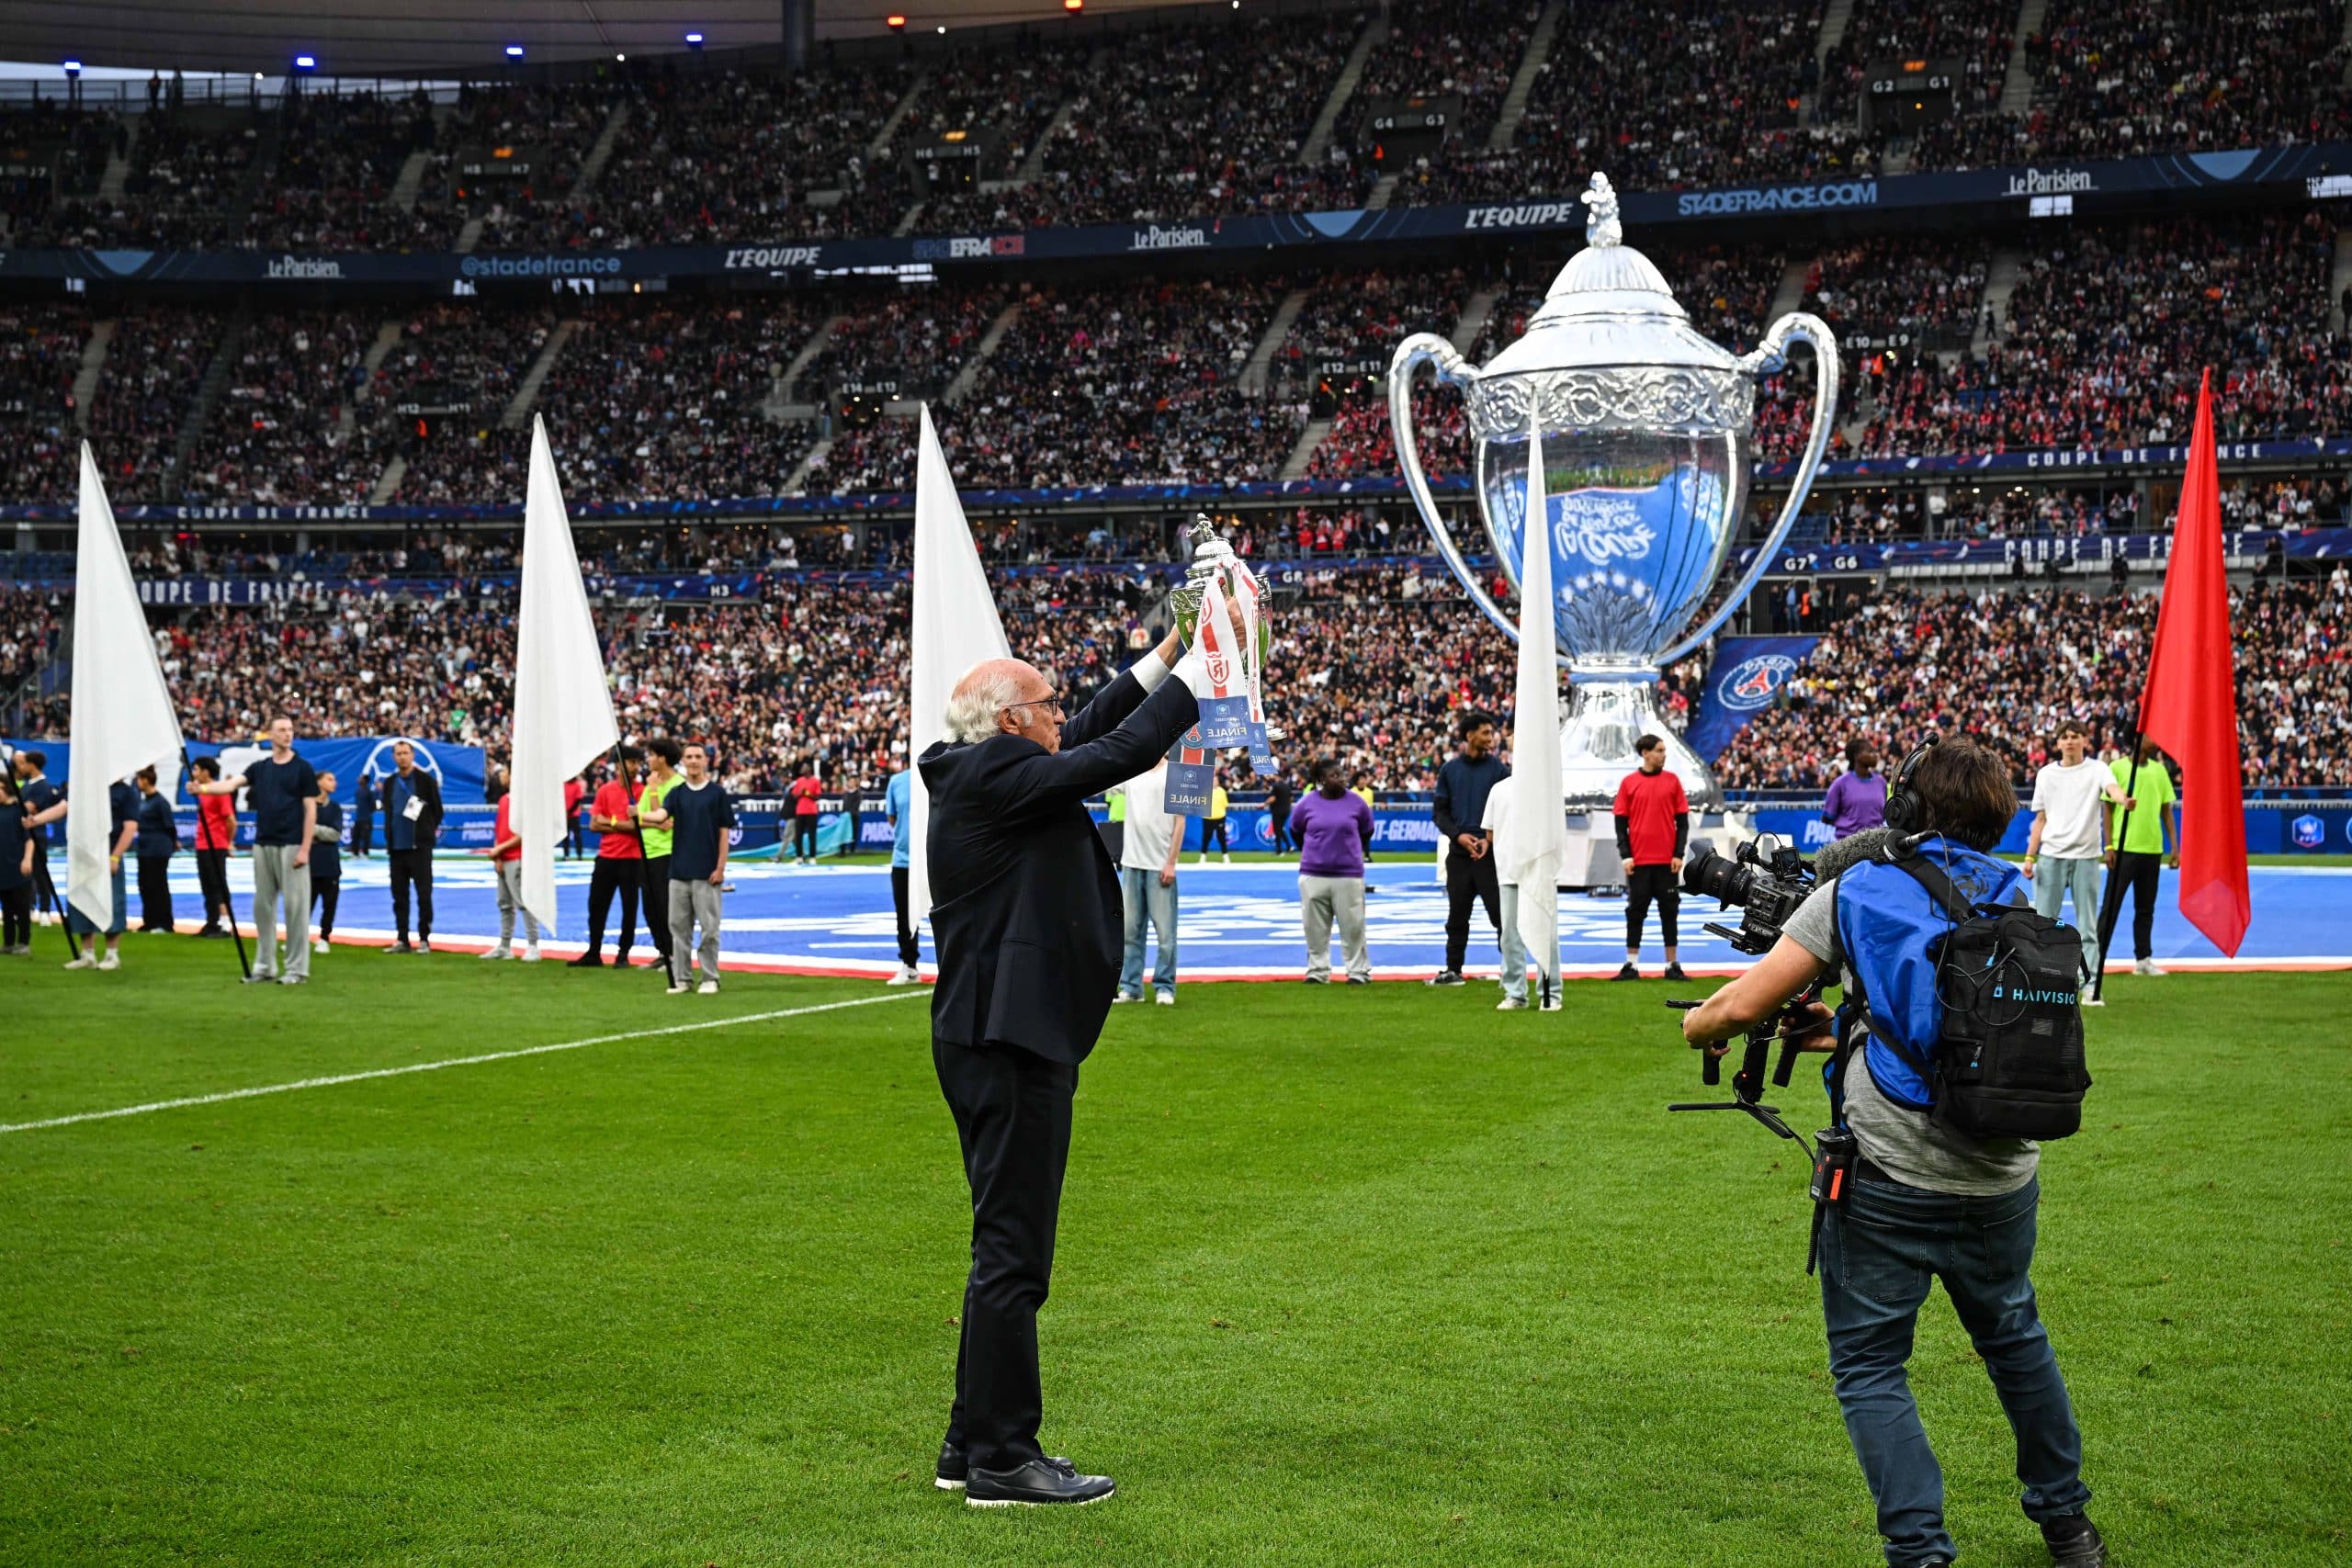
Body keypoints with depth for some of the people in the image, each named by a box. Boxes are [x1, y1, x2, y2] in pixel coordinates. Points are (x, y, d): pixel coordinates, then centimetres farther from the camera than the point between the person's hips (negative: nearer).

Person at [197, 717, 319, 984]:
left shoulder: (302, 768, 0)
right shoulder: (259, 768, 12)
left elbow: (310, 809, -3)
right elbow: (232, 784, -2)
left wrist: (305, 848, -10)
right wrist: (204, 788, -22)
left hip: (291, 846, -5)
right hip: (263, 845, 5)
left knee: (295, 905, -5)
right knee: (262, 905, 8)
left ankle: (297, 968, 0)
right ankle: (265, 967, 15)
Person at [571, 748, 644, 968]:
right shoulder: (605, 790, 5)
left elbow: (640, 824, -11)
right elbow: (594, 824, 3)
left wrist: (611, 822, -9)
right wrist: (625, 825, -8)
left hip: (632, 858, -2)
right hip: (606, 857, 2)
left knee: (629, 907, 1)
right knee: (597, 906, 6)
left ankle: (623, 955, 11)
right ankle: (593, 954, 17)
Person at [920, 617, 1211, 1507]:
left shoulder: (980, 772, 14)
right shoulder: (995, 773, -15)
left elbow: (1092, 736, 25)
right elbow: (1118, 754, -16)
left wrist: (1163, 659, 24)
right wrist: (1204, 669, -5)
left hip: (993, 1041, 11)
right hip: (1010, 1042, -11)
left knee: (1006, 1249, 16)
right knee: (1011, 1255, -6)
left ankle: (973, 1445, 23)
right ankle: (1001, 1459, 0)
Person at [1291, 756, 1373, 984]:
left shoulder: (1356, 802, -3)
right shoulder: (1306, 803, -3)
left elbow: (1367, 832, 14)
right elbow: (1294, 831, 14)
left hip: (1348, 875, -1)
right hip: (1313, 875, 1)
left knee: (1353, 926, 2)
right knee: (1315, 927, 6)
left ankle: (1358, 971, 10)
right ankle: (1318, 971, 16)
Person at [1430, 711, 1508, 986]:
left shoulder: (1498, 768, 2)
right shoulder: (1450, 769, 8)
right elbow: (1439, 811, 7)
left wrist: (1491, 839, -13)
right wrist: (1458, 835, -10)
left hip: (1491, 851, -2)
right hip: (1459, 852, 2)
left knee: (1501, 913, -5)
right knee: (1457, 914, 7)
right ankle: (1453, 969, 15)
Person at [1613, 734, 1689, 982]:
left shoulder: (1672, 781, 4)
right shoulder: (1629, 783, 2)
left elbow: (1682, 821, 5)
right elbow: (1621, 823, 3)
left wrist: (1679, 854, -4)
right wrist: (1625, 855, -5)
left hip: (1667, 860, 1)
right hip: (1639, 861, 0)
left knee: (1669, 912, 5)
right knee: (1635, 912, 4)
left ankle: (1673, 965, 9)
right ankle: (1631, 966, 9)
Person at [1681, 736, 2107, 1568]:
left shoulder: (1858, 888, -1)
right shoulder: (2015, 902, 11)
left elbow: (1744, 1005, -6)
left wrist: (1697, 1025, 16)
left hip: (1890, 1173, -5)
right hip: (2002, 1177, 5)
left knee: (1869, 1366, 6)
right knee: (2015, 1339, 25)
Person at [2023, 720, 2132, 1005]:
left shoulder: (2096, 770, 0)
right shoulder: (2046, 774, 10)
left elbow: (2112, 788, -21)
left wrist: (2122, 799, -45)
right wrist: (2030, 856, 9)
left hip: (2086, 856, -3)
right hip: (2051, 856, 3)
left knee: (2087, 926, 1)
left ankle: (2090, 985, 2)